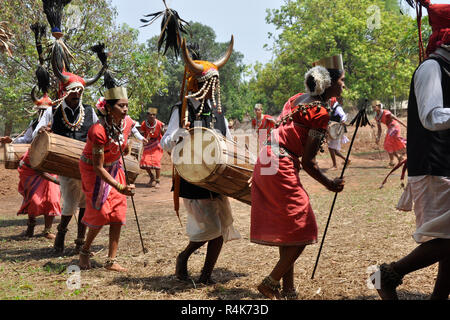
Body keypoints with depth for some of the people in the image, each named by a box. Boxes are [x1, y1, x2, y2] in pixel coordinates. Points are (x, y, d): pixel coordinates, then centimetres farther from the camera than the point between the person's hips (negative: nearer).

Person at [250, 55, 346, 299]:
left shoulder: (297, 98, 15)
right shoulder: (320, 113, -11)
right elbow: (307, 162, -11)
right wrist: (329, 184, 1)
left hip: (266, 162, 9)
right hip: (281, 169, -9)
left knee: (288, 232, 14)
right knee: (302, 231, 2)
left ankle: (288, 291, 19)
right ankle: (271, 283, 6)